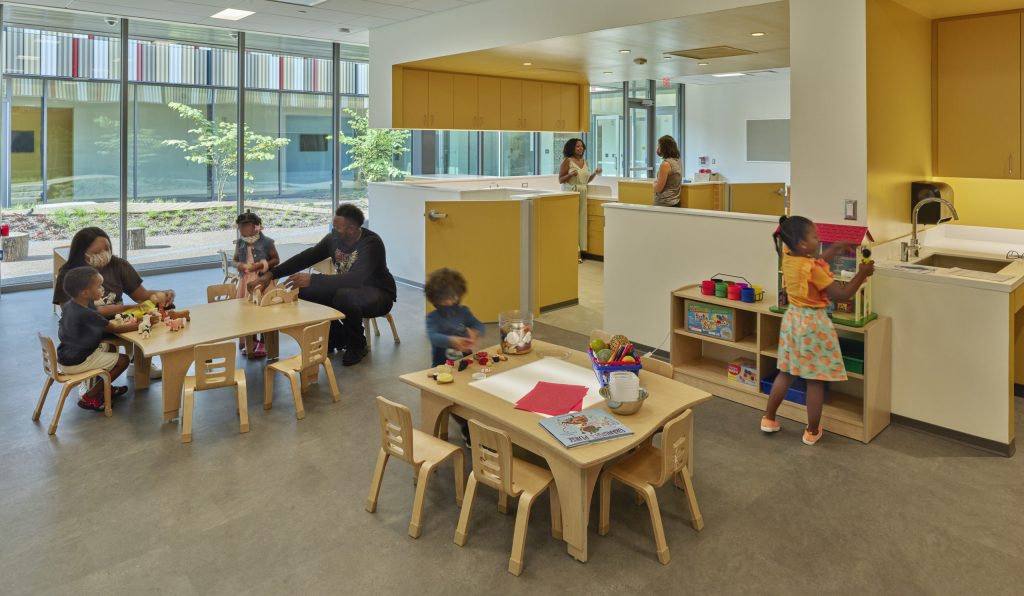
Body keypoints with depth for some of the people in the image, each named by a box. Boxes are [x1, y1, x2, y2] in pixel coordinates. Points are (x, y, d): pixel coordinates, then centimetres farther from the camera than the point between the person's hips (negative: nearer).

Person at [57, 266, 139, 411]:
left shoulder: (70, 305, 0)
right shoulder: (87, 315, -29)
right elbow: (116, 328, -19)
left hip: (65, 357, 10)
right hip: (76, 364, -10)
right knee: (123, 359, -1)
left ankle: (104, 388, 32)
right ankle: (90, 397, 5)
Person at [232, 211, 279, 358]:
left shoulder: (266, 242, -8)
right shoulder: (240, 243, 5)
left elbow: (276, 260, -3)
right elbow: (234, 261, 13)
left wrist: (261, 265, -16)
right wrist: (239, 265, -11)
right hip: (246, 281, 5)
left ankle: (262, 343, 2)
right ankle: (252, 341, 17)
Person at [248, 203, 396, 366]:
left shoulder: (371, 243, -27)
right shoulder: (334, 238, -7)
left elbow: (356, 279, -40)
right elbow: (306, 257, -4)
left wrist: (312, 279, -45)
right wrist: (271, 274, -15)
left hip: (377, 294, -7)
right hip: (348, 290, 7)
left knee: (345, 296, -38)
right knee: (305, 291, -11)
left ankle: (357, 345, -9)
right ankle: (338, 337, 8)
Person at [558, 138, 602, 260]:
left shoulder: (584, 162, 14)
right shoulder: (567, 161, -4)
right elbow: (560, 180, -5)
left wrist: (595, 173, 5)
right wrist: (570, 175, -21)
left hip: (582, 194, 6)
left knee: (581, 221, 4)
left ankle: (579, 250, 7)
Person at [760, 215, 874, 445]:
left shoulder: (787, 256, -3)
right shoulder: (813, 268, -23)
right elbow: (842, 295, -17)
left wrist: (836, 247, 20)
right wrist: (862, 273, -8)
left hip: (792, 319, 7)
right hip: (813, 324, -7)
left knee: (785, 373, 20)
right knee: (815, 381, 7)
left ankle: (768, 419, 28)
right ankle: (812, 432, 18)